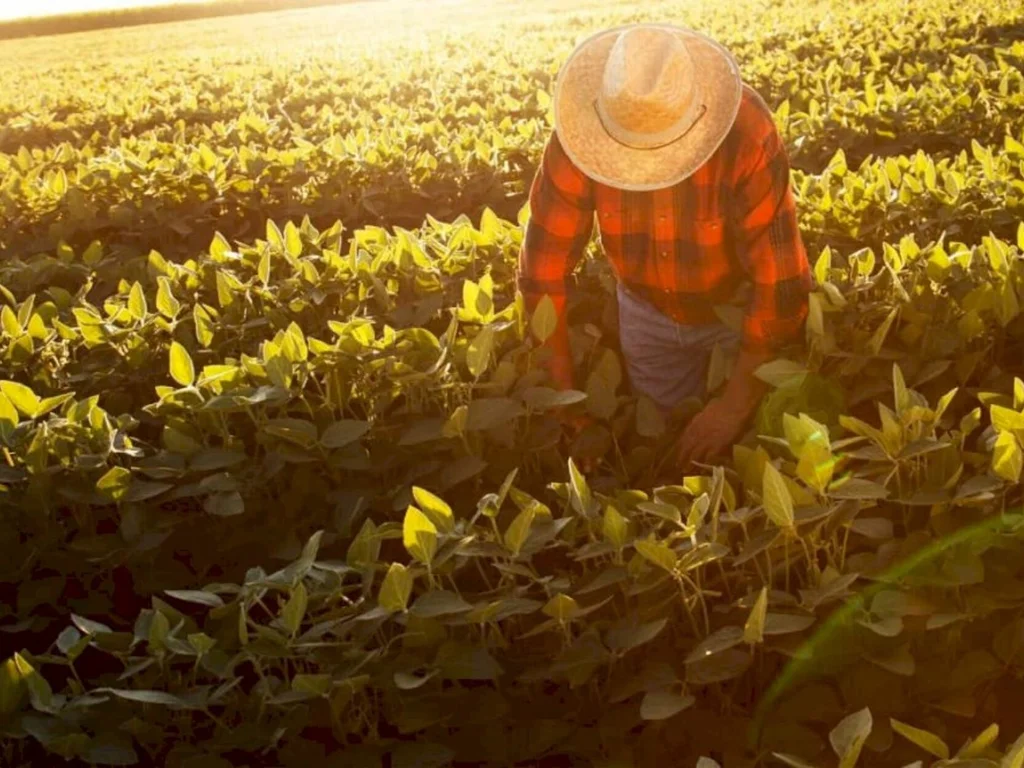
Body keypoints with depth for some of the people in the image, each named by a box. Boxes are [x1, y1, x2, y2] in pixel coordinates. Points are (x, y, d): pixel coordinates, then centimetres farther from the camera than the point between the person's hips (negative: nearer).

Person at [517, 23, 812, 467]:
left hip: (744, 304, -2)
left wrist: (735, 404, -31)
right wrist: (561, 390, -24)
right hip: (648, 311, 2)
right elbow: (545, 264, -22)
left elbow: (779, 279, -34)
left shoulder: (746, 132, -37)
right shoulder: (580, 134, -29)